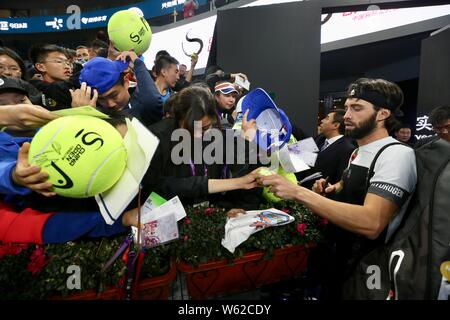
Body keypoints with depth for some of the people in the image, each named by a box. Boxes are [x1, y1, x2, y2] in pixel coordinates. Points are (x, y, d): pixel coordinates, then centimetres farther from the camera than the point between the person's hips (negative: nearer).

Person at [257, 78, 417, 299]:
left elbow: (371, 223, -36)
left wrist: (298, 192, -39)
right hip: (342, 254, 8)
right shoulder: (358, 152, 6)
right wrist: (331, 189, -1)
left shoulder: (397, 155, -23)